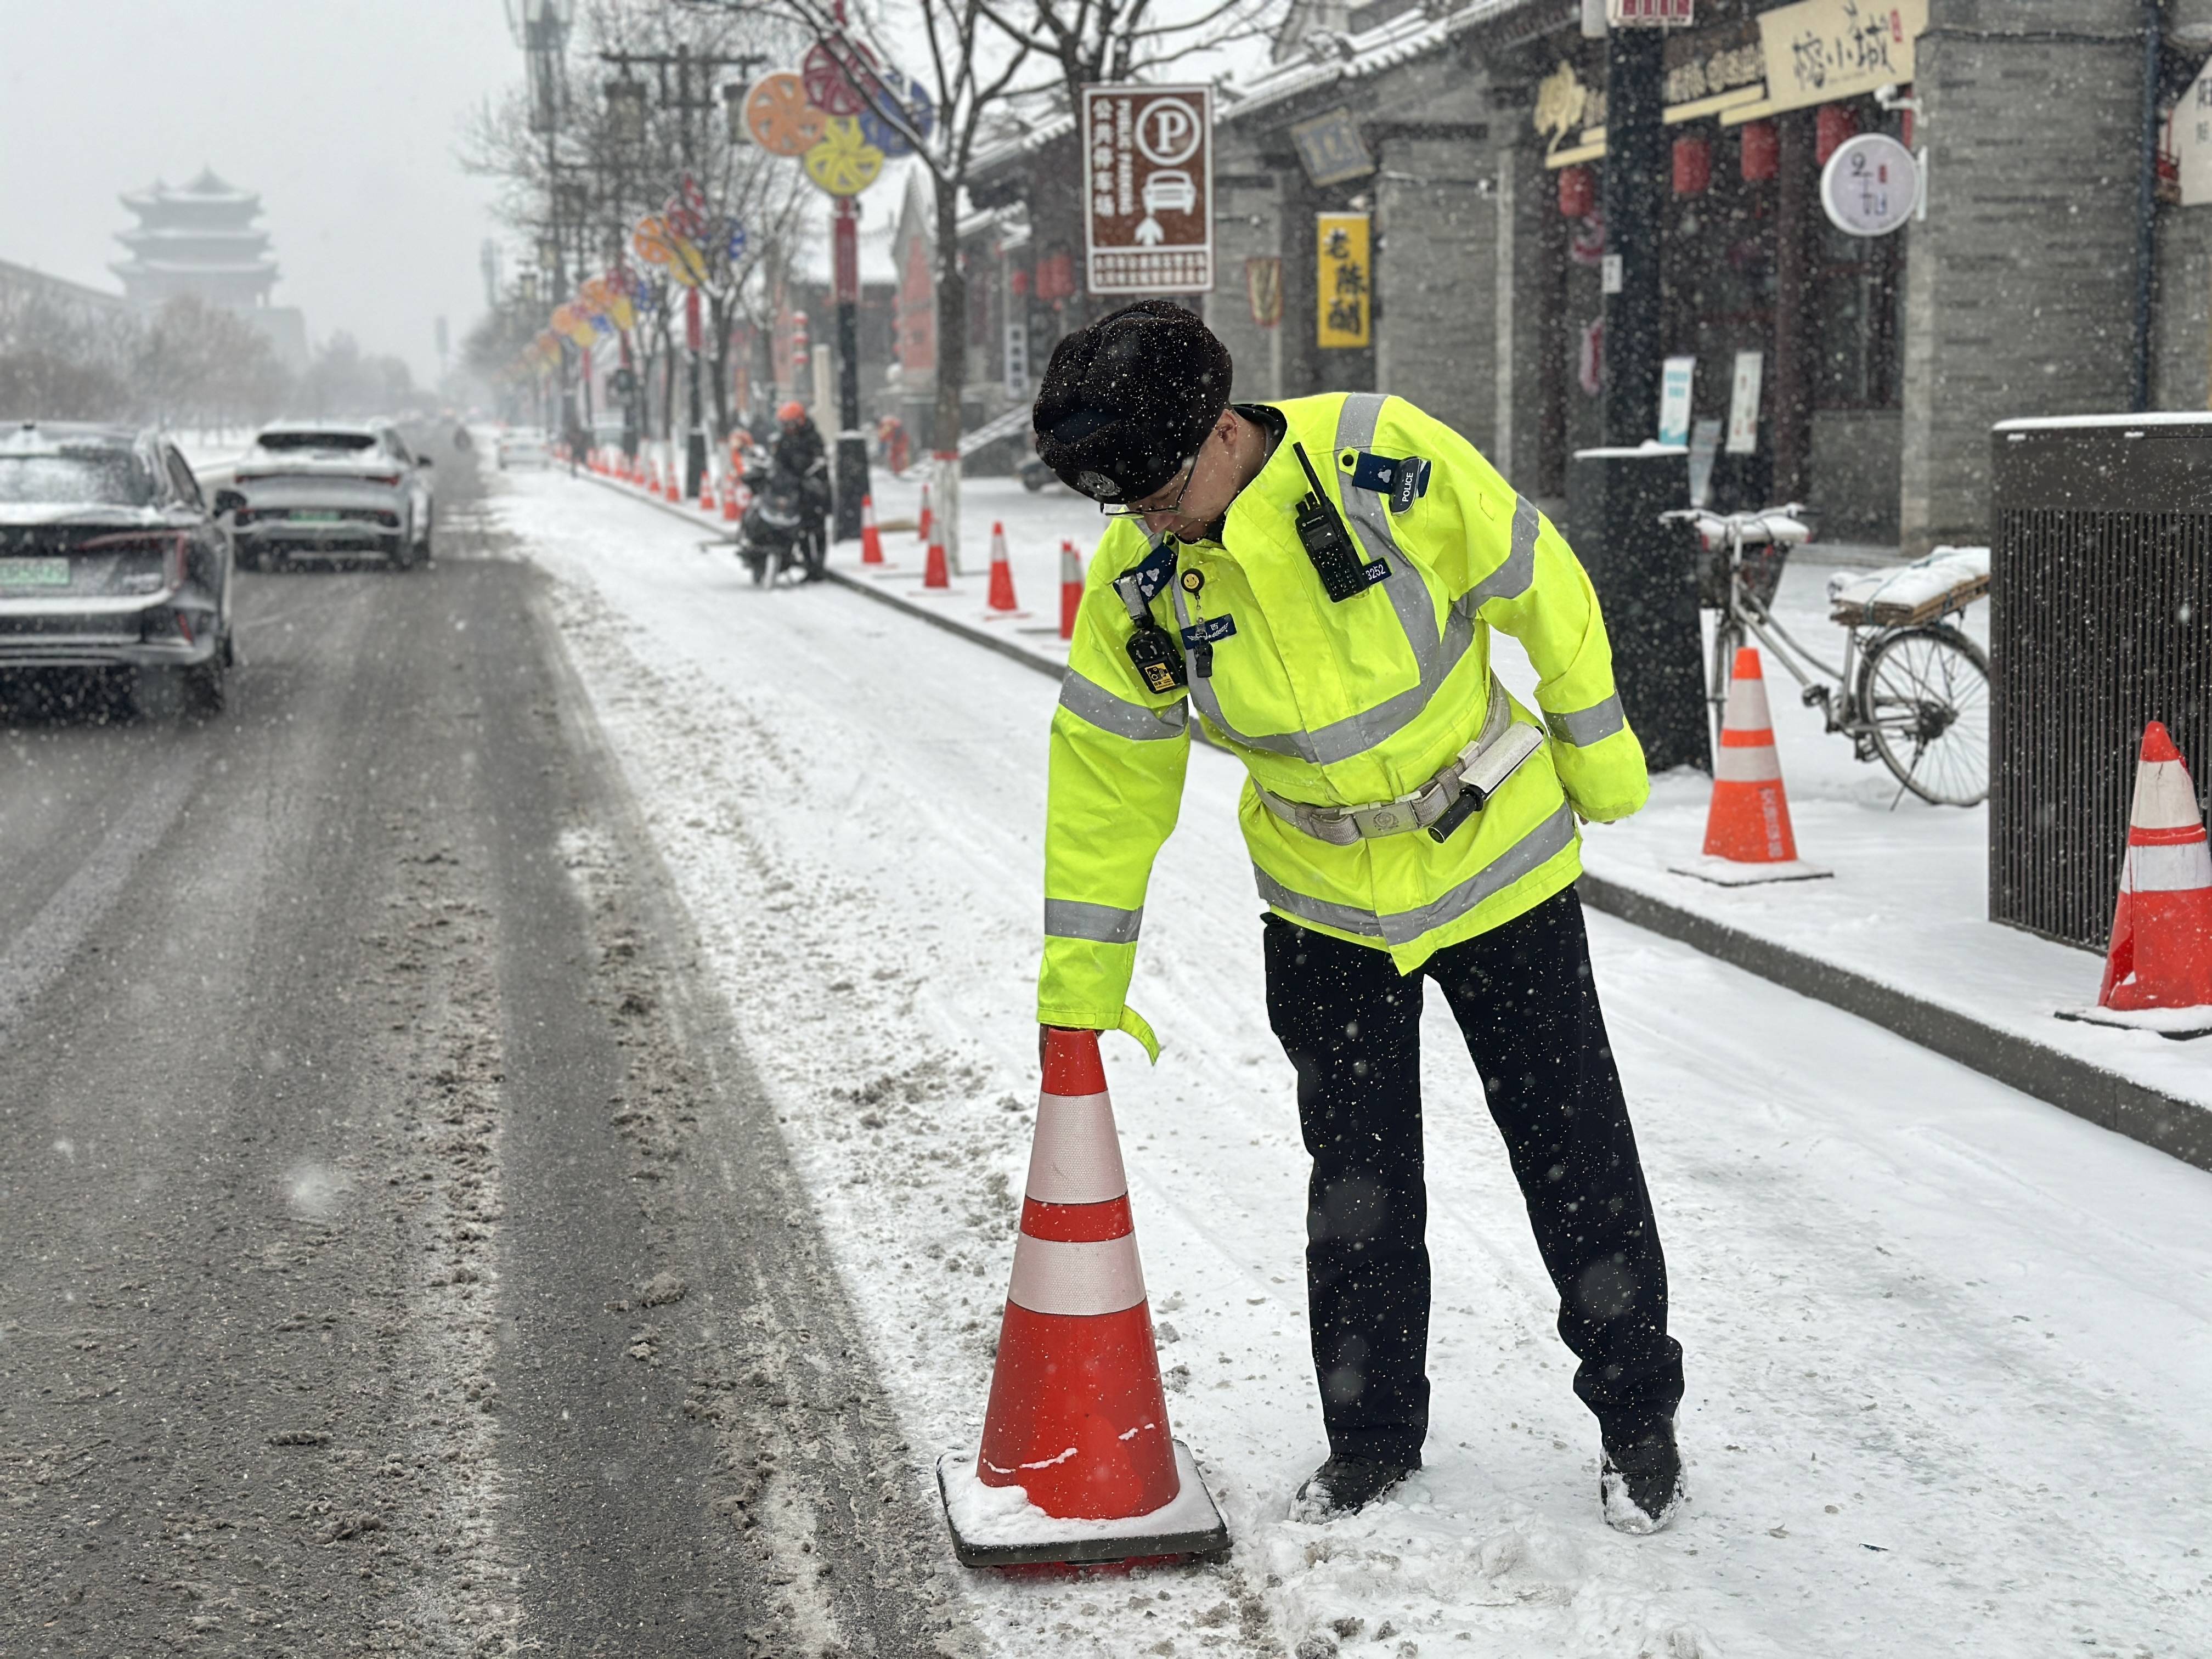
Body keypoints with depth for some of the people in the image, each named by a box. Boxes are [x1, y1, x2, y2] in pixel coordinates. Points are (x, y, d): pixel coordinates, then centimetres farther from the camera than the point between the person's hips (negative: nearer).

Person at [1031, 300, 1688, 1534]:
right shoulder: (1136, 581, -15)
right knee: (1358, 1181, 9)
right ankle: (1372, 1437, 28)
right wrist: (1080, 985, -2)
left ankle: (1639, 1415, 25)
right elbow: (1110, 769, -5)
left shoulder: (1390, 459, -25)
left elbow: (1542, 590, -10)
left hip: (1496, 865, -2)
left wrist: (1596, 750, 0)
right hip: (1326, 906, 2)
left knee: (1578, 1156, 7)